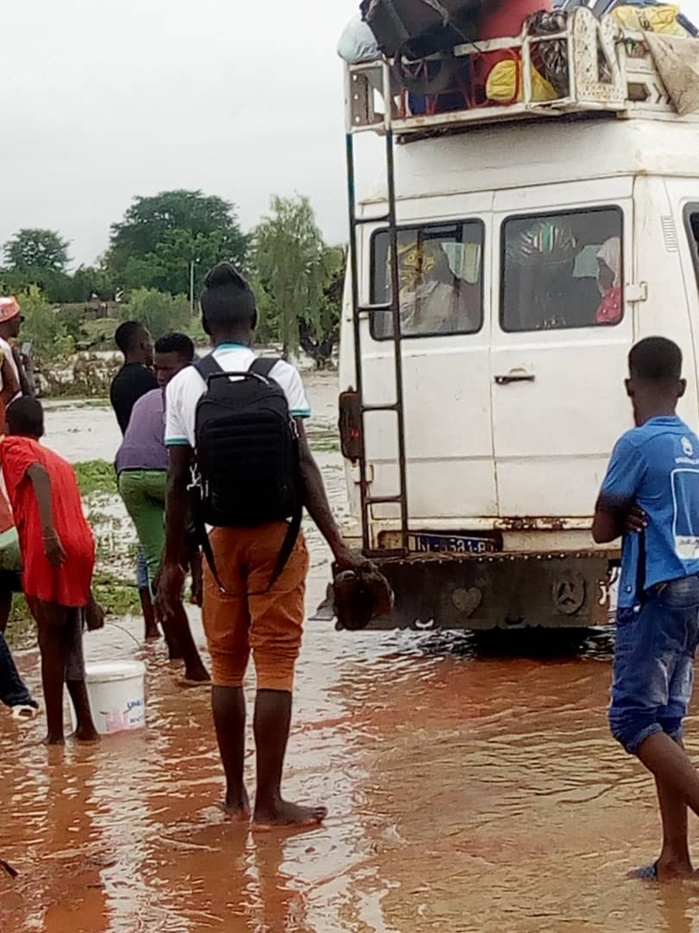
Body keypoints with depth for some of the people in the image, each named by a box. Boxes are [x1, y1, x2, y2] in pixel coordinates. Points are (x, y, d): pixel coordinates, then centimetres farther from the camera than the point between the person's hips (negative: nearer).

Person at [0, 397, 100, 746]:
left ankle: (55, 731, 2)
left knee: (51, 643, 0)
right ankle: (85, 725, 19)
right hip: (79, 548, 6)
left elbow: (39, 475, -14)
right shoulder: (61, 462, 28)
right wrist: (88, 598, 33)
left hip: (47, 550, -6)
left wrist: (48, 532, -27)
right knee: (69, 643, 17)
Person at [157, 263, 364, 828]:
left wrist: (173, 561, 9)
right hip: (275, 532, -2)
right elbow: (302, 464, -10)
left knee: (226, 665, 12)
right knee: (275, 664, -1)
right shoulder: (279, 375, -4)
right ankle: (269, 801, -2)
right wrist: (337, 545, -10)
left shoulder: (184, 385, 1)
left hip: (219, 537, 2)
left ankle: (235, 793, 19)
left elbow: (178, 479, 1)